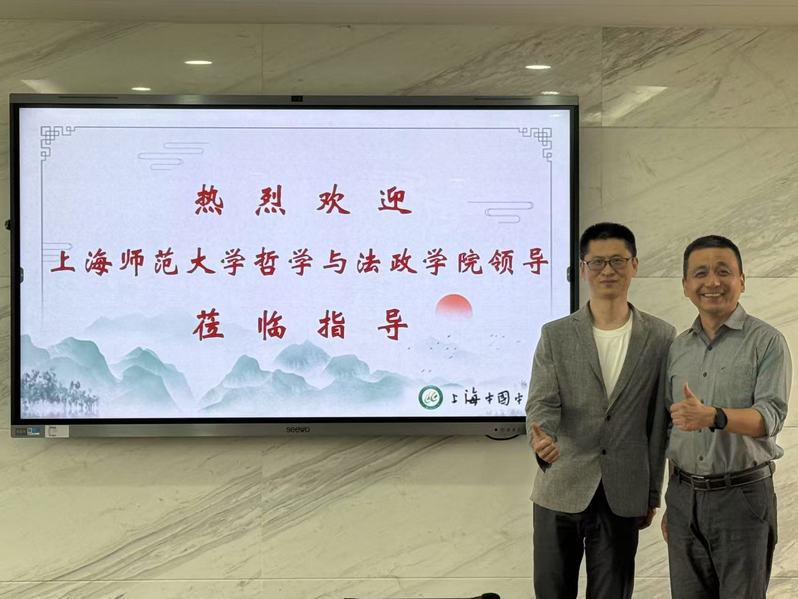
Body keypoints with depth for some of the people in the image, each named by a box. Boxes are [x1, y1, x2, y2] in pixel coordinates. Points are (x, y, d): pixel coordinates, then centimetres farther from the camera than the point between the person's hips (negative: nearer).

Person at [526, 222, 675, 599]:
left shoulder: (661, 338, 3)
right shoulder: (555, 335, 2)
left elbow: (659, 421, 6)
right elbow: (542, 403, -8)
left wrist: (652, 494, 9)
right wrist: (541, 440, -31)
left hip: (622, 497, 0)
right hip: (560, 492, 0)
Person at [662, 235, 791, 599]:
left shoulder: (766, 342, -5)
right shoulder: (677, 349, 11)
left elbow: (771, 415, -17)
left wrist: (713, 416, -35)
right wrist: (672, 503, 13)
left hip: (742, 496, -5)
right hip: (684, 498, 5)